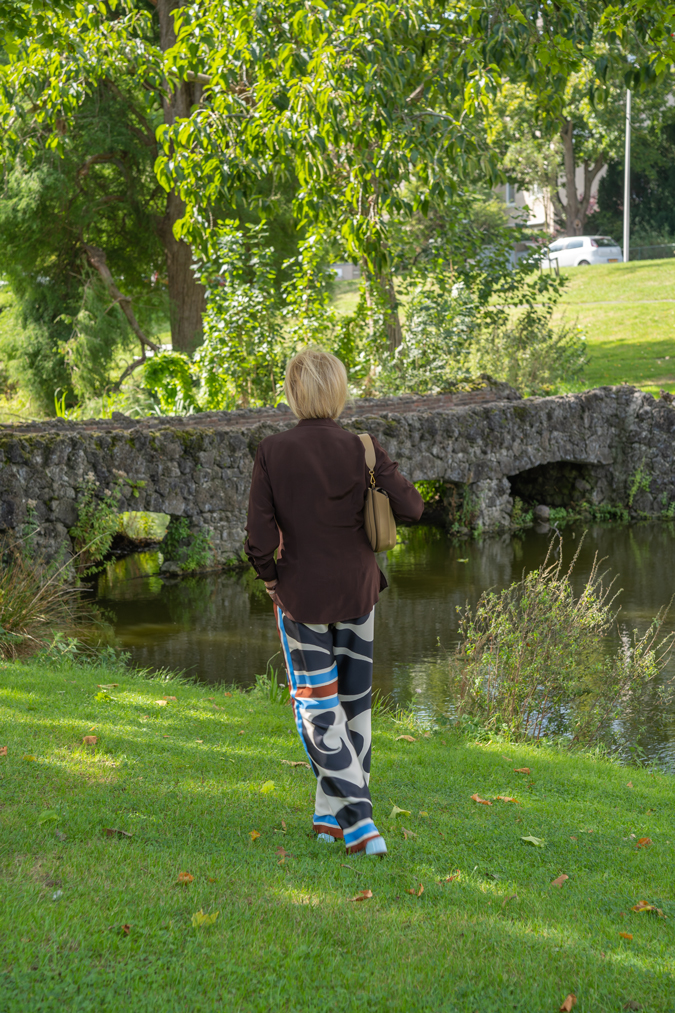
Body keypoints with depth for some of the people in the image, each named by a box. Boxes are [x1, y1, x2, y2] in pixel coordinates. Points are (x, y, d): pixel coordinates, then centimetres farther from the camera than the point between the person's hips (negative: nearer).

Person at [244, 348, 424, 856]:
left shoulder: (273, 453, -13)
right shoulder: (362, 449, -9)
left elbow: (260, 537, -14)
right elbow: (412, 508, -8)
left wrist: (269, 578, 6)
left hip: (301, 594, -2)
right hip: (357, 589, 2)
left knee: (318, 709, 4)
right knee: (353, 700, 17)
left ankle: (360, 822, -6)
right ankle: (331, 813, 27)